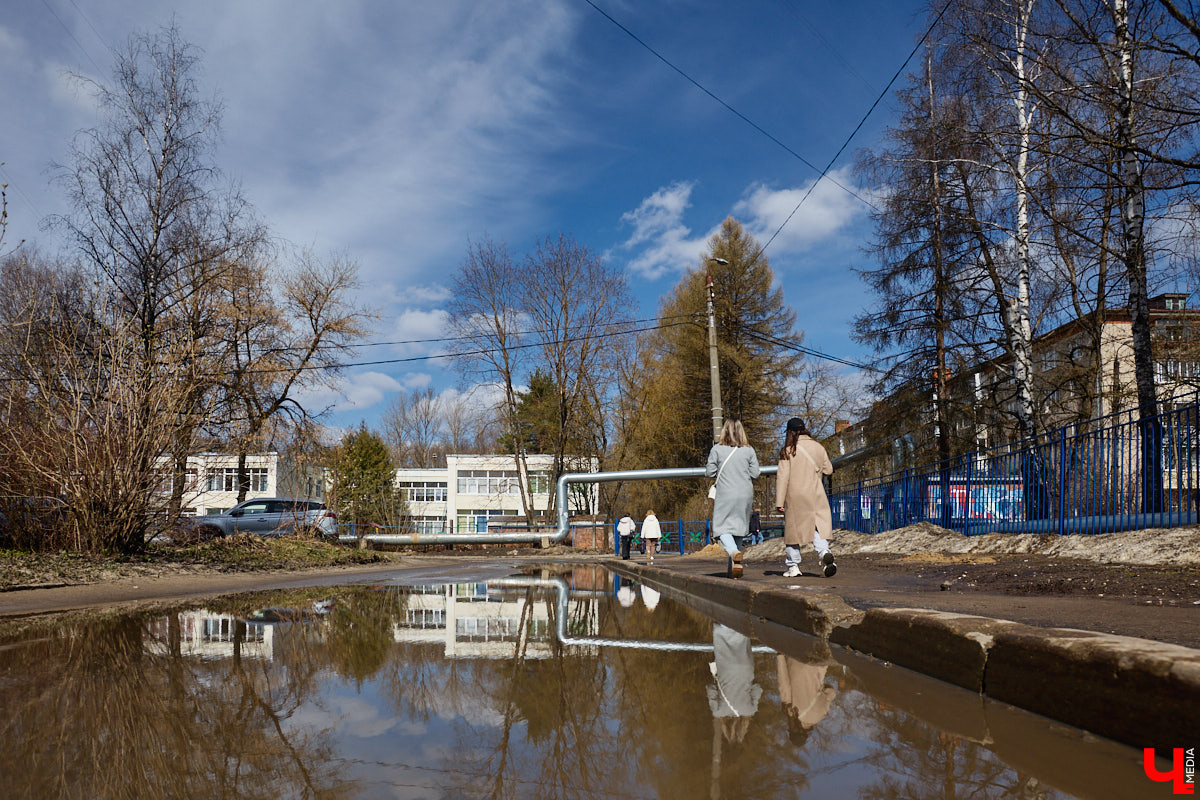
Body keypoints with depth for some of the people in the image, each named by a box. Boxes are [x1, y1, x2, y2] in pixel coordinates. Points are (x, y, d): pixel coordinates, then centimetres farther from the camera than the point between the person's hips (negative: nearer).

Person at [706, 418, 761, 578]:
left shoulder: (717, 449, -4)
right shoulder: (749, 450, 2)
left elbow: (709, 472, -1)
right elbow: (754, 473, 1)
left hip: (725, 494, -3)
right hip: (745, 494, 3)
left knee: (722, 527, 0)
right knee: (739, 528, 12)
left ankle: (734, 552, -31)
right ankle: (733, 566, 15)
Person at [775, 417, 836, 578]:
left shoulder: (788, 450, -5)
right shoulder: (818, 447, 5)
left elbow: (782, 476, -9)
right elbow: (828, 470, 14)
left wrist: (779, 502, -8)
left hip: (794, 497, -2)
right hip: (816, 496, 2)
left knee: (792, 529, 8)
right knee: (817, 527, 4)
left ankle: (793, 566, 11)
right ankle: (824, 552, -24)